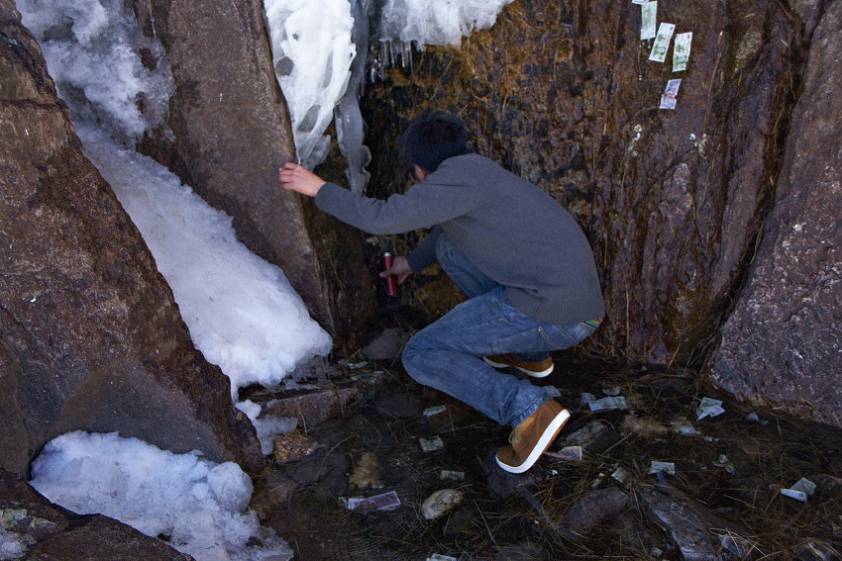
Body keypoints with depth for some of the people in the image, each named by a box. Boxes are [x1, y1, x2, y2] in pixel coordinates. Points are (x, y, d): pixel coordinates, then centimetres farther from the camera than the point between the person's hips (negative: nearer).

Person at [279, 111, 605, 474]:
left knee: (419, 356, 2)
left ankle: (529, 409, -13)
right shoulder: (479, 173, 20)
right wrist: (412, 262, 53)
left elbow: (382, 218, -15)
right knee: (448, 246, 22)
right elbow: (447, 227, 38)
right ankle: (529, 353, 25)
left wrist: (319, 188, 0)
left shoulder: (461, 172, -8)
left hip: (551, 315, -9)